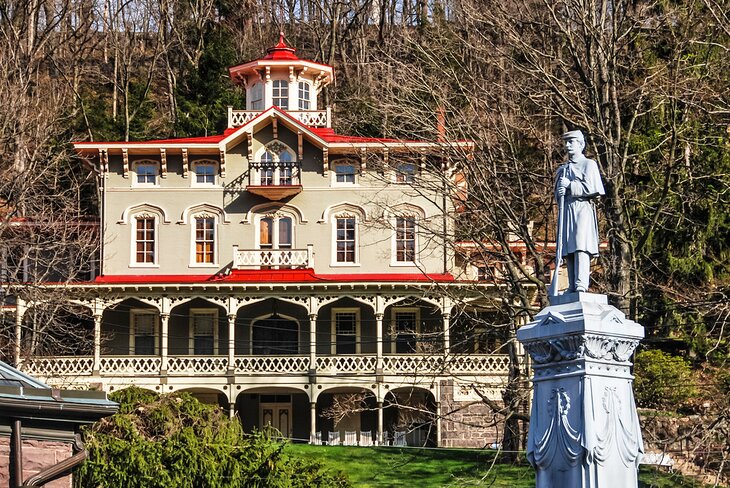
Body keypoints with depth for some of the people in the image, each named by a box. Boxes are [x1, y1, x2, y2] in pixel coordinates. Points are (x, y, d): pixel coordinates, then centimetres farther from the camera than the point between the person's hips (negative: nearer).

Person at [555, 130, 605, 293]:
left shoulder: (589, 165, 6)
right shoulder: (562, 169, 24)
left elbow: (593, 189, -6)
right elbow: (556, 195, 24)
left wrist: (570, 186, -6)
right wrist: (560, 193, 0)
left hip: (582, 208, -6)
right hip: (566, 211, 6)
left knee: (581, 248, -19)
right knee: (568, 251, -1)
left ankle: (581, 284, -28)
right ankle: (572, 287, -2)